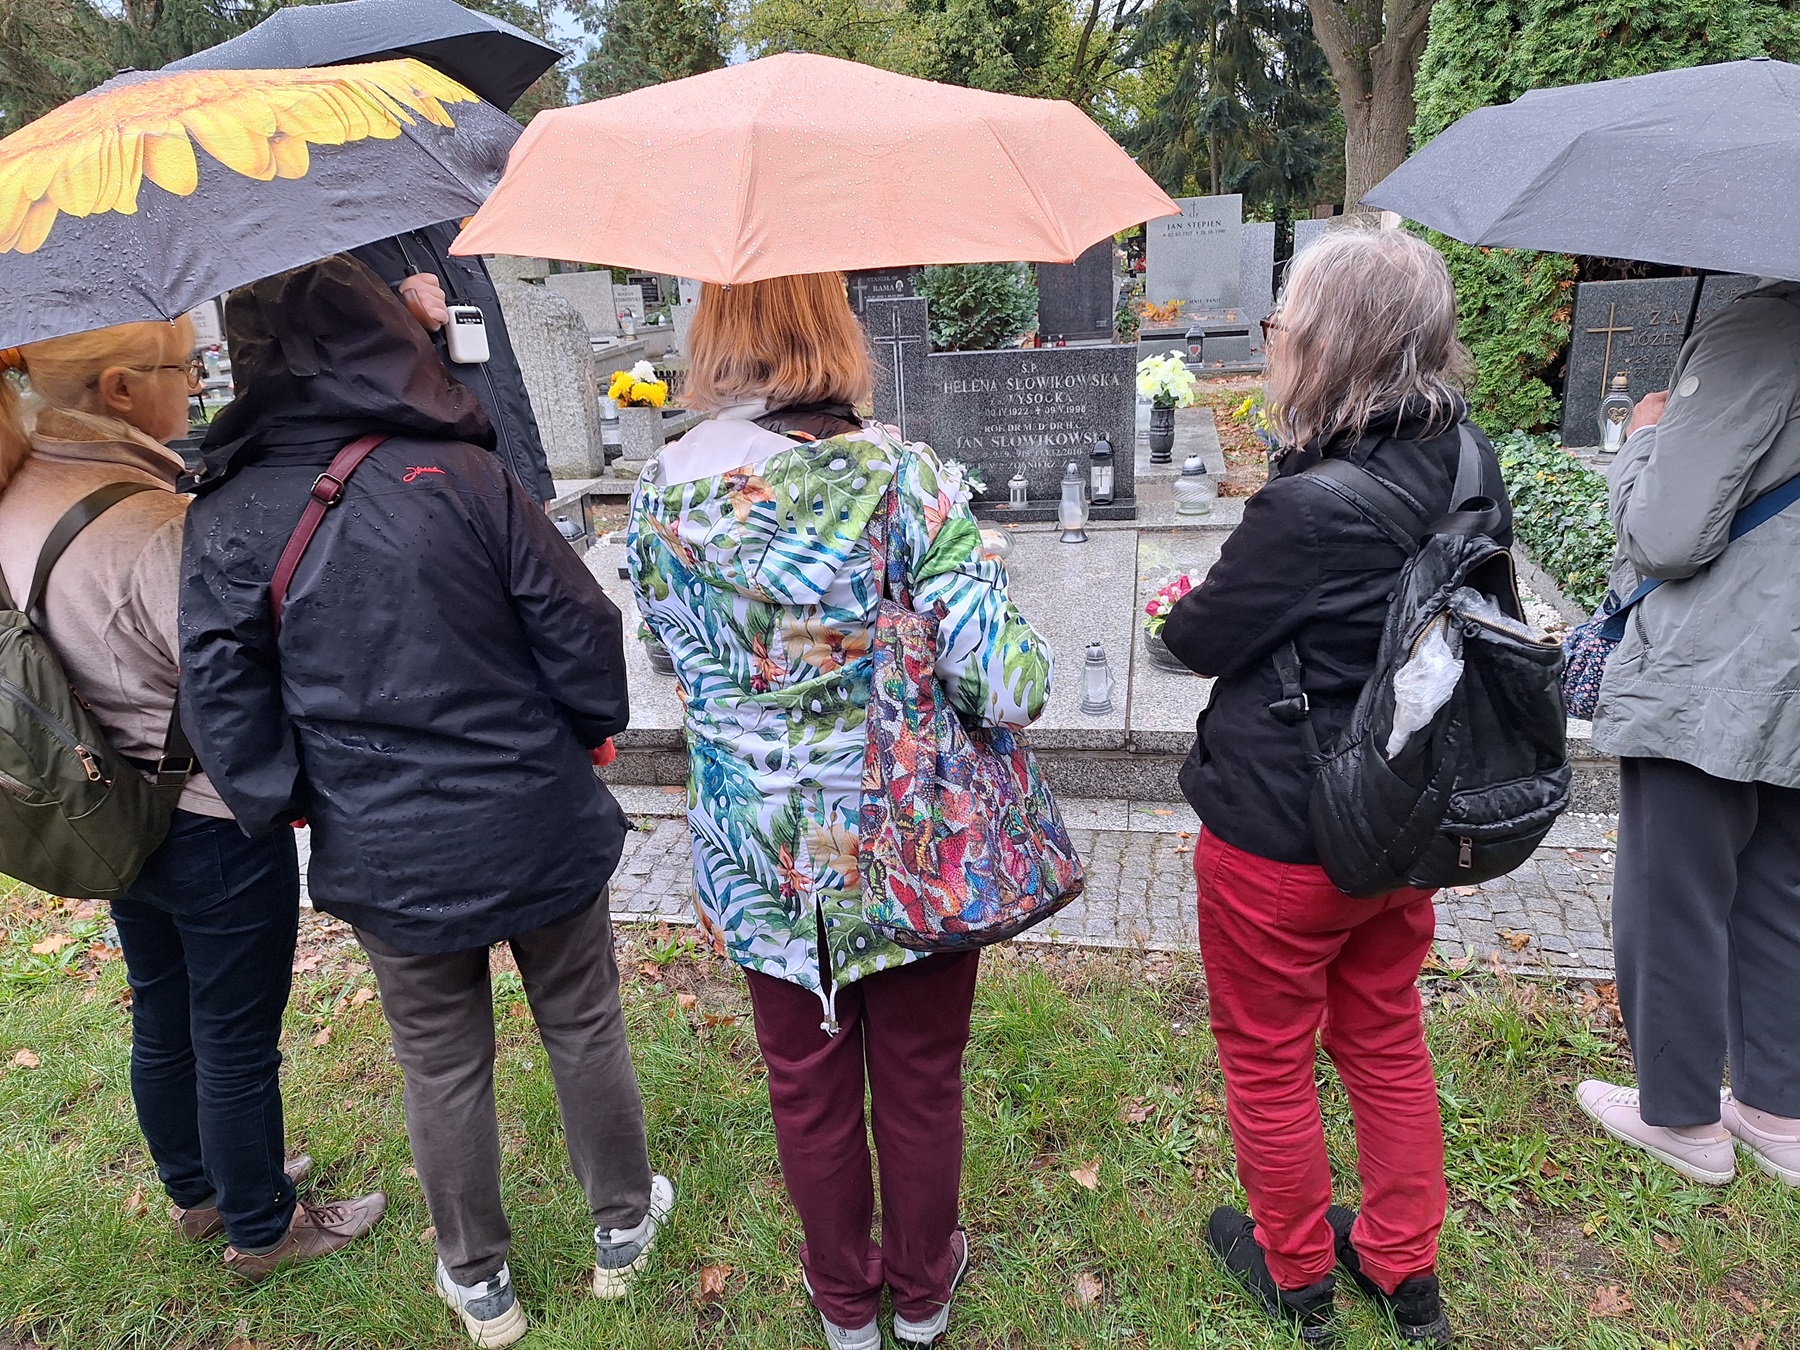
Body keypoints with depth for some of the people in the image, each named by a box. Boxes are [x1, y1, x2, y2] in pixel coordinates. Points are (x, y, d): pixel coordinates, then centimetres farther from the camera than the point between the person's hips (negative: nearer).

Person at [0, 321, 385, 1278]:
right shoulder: (159, 531, -29)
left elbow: (96, 658, 8)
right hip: (217, 831, -8)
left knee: (161, 1024, 25)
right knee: (237, 1045, 12)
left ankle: (196, 1192, 48)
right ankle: (262, 1230, 34)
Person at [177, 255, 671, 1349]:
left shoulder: (228, 519, -6)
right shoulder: (463, 476, -12)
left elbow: (223, 697, -5)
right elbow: (581, 626, -10)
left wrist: (286, 804, 9)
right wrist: (588, 733, 6)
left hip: (386, 857, 2)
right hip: (540, 827, -1)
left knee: (443, 1070, 20)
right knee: (584, 1029, 19)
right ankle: (623, 1226, 40)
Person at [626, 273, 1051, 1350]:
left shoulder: (664, 494, -10)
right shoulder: (908, 480, -20)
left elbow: (681, 647, 4)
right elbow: (1008, 689, -22)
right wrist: (1027, 662, 0)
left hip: (762, 861, 2)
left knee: (808, 1089, 23)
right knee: (921, 1081, 22)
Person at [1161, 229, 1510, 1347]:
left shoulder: (1307, 509, -28)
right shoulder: (1472, 463, -4)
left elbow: (1202, 637, -15)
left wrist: (1181, 609, 7)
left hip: (1278, 842, -7)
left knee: (1269, 1061, 17)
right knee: (1387, 1042, 25)